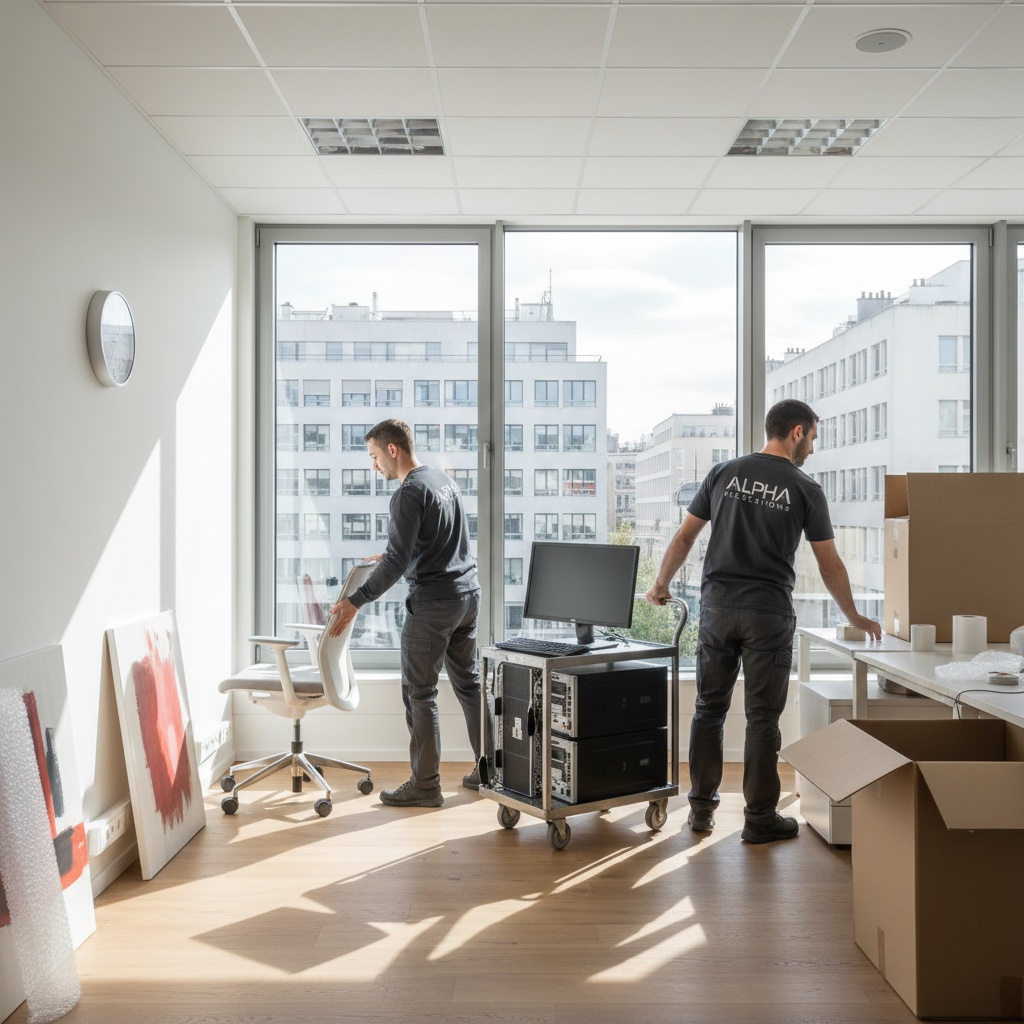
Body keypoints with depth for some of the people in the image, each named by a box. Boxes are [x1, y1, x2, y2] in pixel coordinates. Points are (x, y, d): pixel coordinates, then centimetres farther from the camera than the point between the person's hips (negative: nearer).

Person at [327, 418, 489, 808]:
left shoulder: (409, 493, -15)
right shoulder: (444, 479, 12)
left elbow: (396, 563, -21)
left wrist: (355, 602, -20)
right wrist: (394, 559, 27)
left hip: (433, 603, -9)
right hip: (468, 593, 9)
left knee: (420, 693, 0)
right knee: (469, 683, 15)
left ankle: (425, 785, 6)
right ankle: (486, 769, 22)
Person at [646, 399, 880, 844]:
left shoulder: (723, 473, 6)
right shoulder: (806, 490, -1)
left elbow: (684, 536, 8)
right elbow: (829, 564, 3)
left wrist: (661, 584, 22)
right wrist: (853, 617, 17)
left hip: (716, 607, 3)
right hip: (769, 615, -3)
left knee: (709, 708, 13)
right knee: (762, 717, 5)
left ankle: (701, 808, 20)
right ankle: (759, 818, 15)